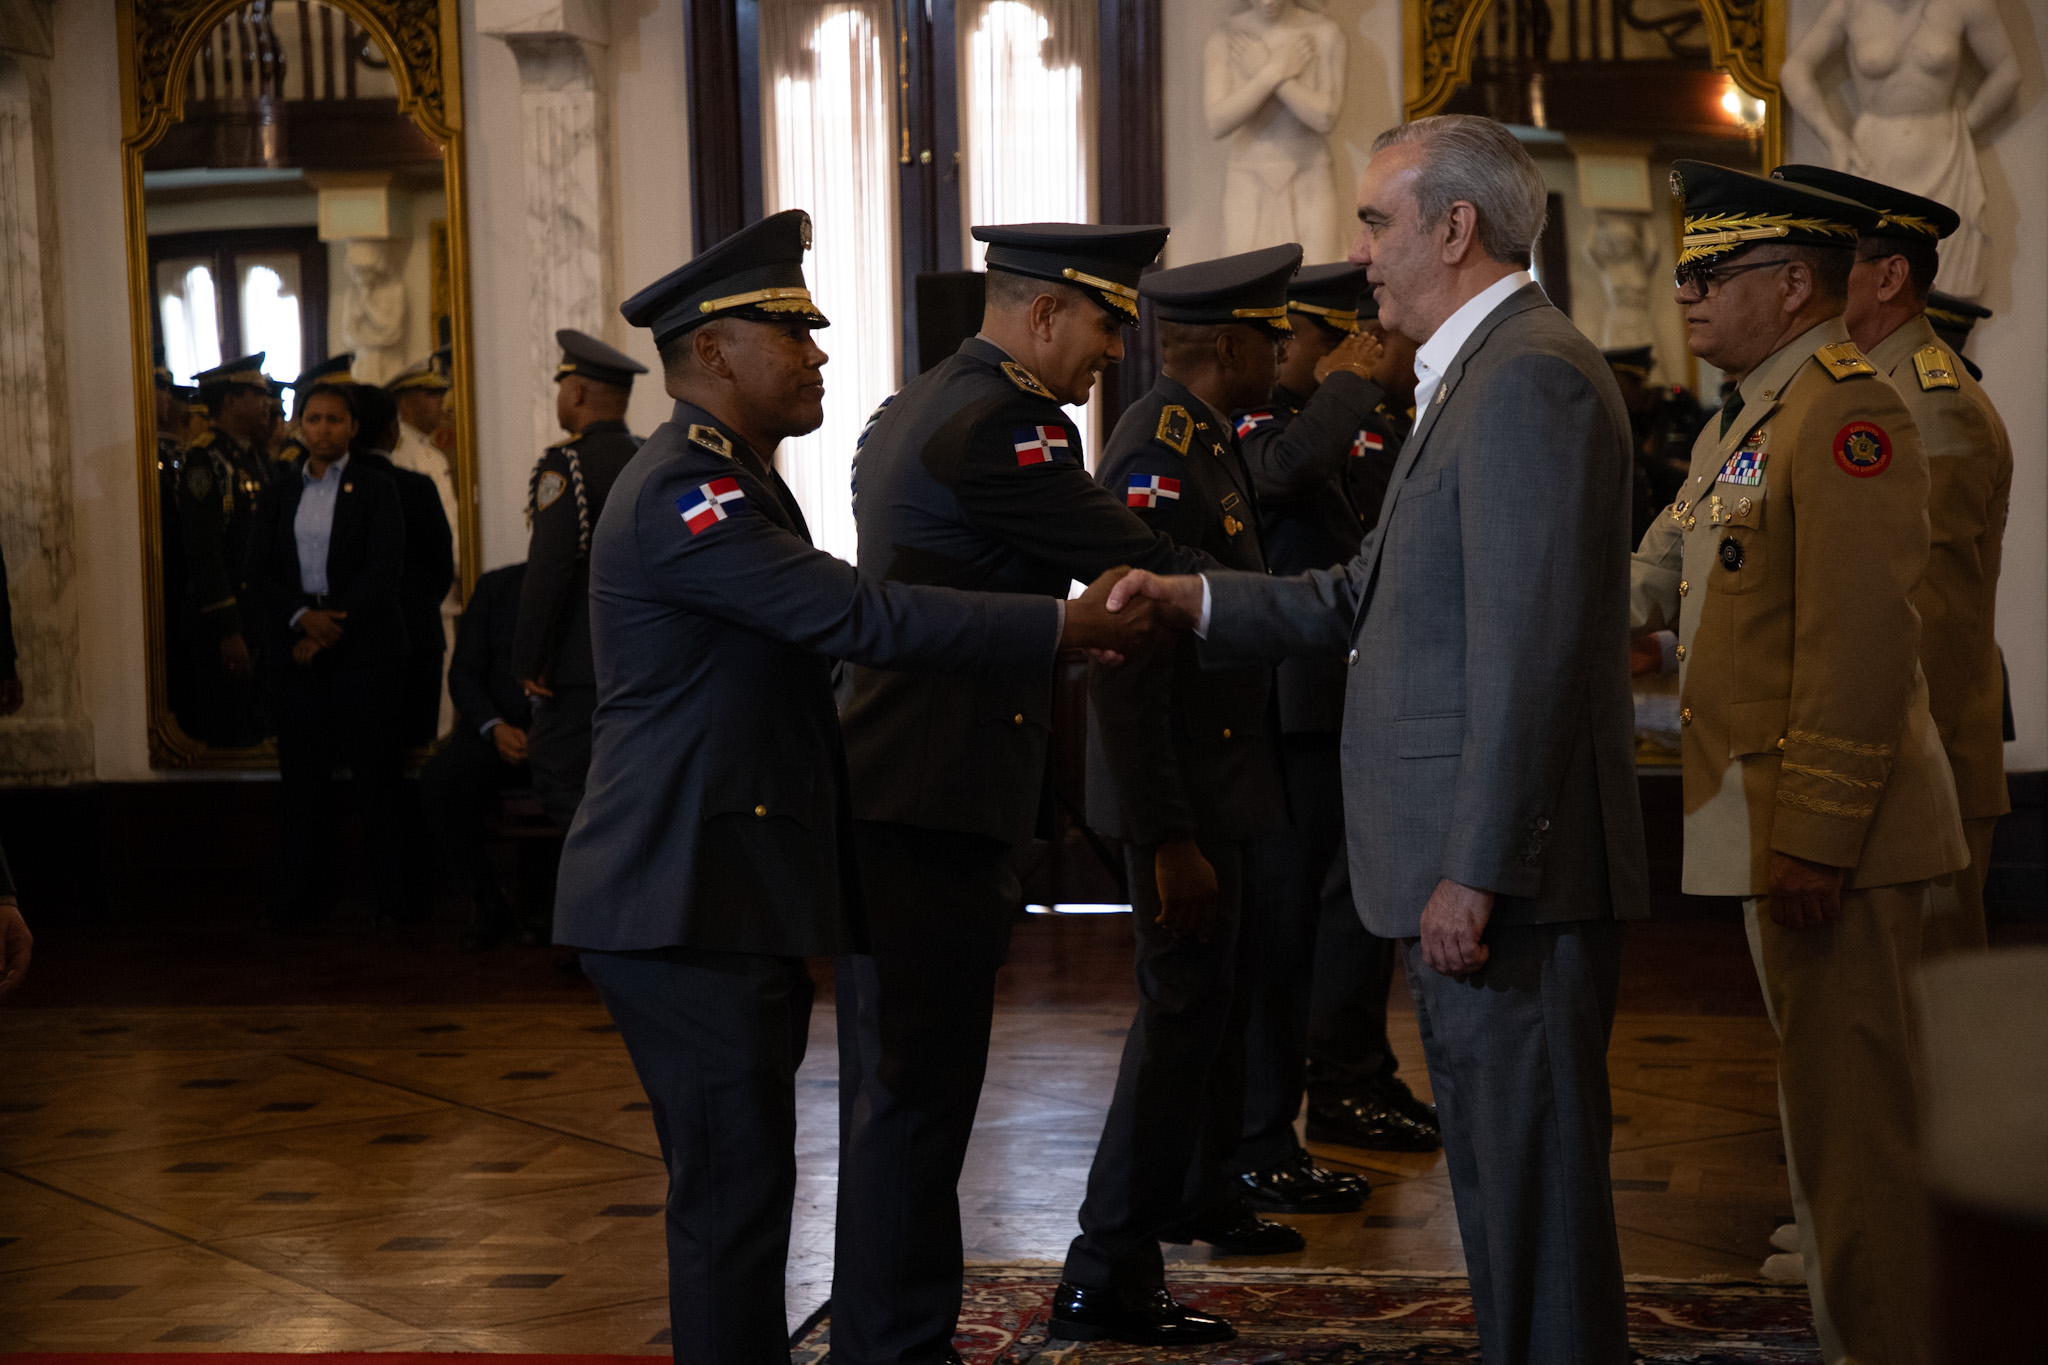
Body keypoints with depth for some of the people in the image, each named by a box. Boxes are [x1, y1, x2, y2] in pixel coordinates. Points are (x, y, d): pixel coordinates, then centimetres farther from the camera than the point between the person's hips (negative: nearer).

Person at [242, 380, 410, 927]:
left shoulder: (376, 488, 3)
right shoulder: (278, 493, 13)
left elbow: (384, 570, -6)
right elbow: (259, 574, 7)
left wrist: (331, 627, -12)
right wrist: (302, 617, -11)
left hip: (364, 647, -3)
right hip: (298, 646, 3)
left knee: (374, 772, -2)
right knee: (302, 773, 2)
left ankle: (387, 895, 2)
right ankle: (300, 896, 7)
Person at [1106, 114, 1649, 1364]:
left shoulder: (1529, 379, -16)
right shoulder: (1481, 373, 18)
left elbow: (1532, 652, -22)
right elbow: (1373, 597, 21)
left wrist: (1474, 874, -23)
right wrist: (1196, 599, 11)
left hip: (1512, 877, -11)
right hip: (1473, 867, 11)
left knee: (1533, 1183, -3)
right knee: (1502, 1179, 18)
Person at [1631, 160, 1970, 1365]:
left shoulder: (1848, 412, -16)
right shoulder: (1748, 419, 17)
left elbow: (1861, 644, -22)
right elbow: (1654, 583, 21)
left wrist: (1814, 840, -24)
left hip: (1833, 838, -10)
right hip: (1787, 828, 10)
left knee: (1851, 1118, -3)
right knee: (1829, 1108, 17)